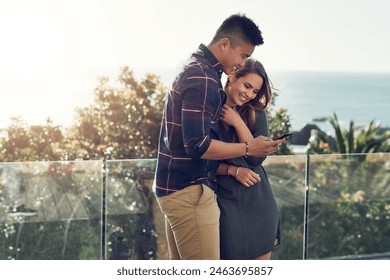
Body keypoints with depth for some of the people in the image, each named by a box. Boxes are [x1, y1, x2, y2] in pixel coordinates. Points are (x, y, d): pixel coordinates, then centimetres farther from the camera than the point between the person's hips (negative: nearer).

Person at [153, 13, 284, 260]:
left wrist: (232, 167, 15)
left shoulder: (195, 68, 14)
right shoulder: (202, 78, -18)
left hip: (176, 187, 10)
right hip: (190, 191, -10)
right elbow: (197, 145, -23)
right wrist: (248, 148, -14)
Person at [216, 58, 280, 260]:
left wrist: (238, 123, -13)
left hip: (257, 201, 3)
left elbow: (258, 157, -5)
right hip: (225, 201, -3)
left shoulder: (255, 113, 5)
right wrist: (233, 170, -17)